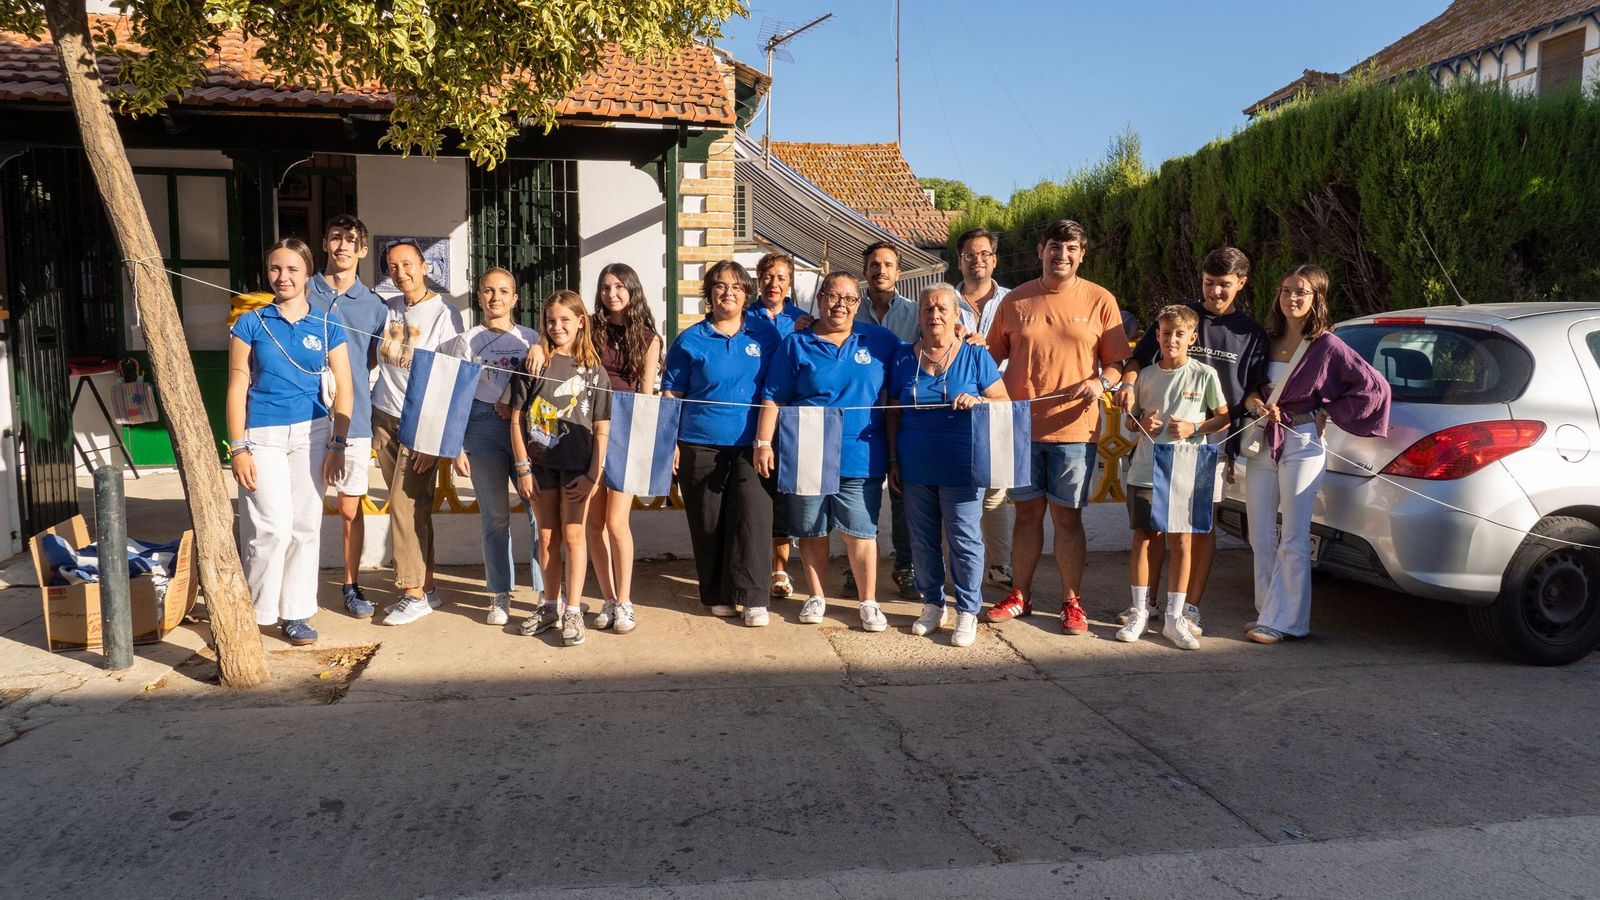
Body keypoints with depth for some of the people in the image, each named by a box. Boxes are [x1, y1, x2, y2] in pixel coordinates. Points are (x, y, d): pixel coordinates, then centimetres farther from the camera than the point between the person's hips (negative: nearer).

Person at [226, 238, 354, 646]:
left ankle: (295, 614, 16)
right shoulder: (251, 324, 1)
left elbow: (343, 388, 4)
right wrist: (238, 448, -6)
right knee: (273, 527, -9)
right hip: (262, 436, -2)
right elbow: (237, 388, -1)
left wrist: (336, 445, -3)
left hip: (311, 433, 2)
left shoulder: (327, 328, 5)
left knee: (305, 526, 4)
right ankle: (251, 614, 10)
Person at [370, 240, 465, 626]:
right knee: (413, 507, 8)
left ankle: (415, 593, -1)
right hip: (384, 417, 6)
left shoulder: (444, 313, -9)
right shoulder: (387, 308, 8)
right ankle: (426, 586, 15)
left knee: (405, 505, -9)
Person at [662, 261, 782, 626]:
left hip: (751, 445, 0)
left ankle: (753, 597, -4)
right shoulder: (689, 340, 5)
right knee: (708, 522, 5)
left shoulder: (765, 333, 8)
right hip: (701, 445, 0)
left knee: (752, 514, -11)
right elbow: (671, 394, 7)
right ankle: (717, 595, 20)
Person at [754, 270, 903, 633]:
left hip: (859, 457, 0)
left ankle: (869, 602, 15)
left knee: (860, 532, 1)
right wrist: (763, 443, -6)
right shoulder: (795, 344, 5)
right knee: (812, 531, 10)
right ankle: (816, 596, 27)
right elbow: (773, 398, 3)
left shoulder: (880, 341, 6)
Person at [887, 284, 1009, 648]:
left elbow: (1003, 402, 2)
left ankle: (967, 611, 13)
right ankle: (932, 604, 26)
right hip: (915, 468, 3)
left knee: (964, 540, 1)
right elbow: (893, 413, 11)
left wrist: (977, 401, -19)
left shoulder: (975, 356, 0)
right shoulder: (904, 357, 7)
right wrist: (893, 461, 8)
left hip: (960, 468, -3)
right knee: (922, 540, 11)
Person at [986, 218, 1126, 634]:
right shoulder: (1016, 300, 6)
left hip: (1074, 427, -1)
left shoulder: (1100, 300, 2)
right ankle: (1019, 595, 23)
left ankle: (1072, 602, 17)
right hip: (1020, 424, 2)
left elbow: (1117, 362, 4)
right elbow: (993, 355, 11)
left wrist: (1101, 382, -17)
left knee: (1067, 516, 5)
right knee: (1027, 512, 11)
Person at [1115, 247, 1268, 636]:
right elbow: (1139, 356, 7)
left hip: (1215, 440, 0)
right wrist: (1129, 381, -14)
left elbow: (1253, 388, 13)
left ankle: (1191, 607, 12)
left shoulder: (1251, 333, 10)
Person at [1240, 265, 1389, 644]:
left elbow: (1374, 387, -7)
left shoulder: (1327, 347, -7)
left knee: (1293, 540, -1)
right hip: (1261, 442, 6)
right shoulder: (1267, 340, 8)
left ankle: (1281, 620, 5)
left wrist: (1328, 412, -5)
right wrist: (1255, 402, -5)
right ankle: (1268, 613, 18)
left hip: (1301, 445, -5)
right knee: (1260, 538, 8)